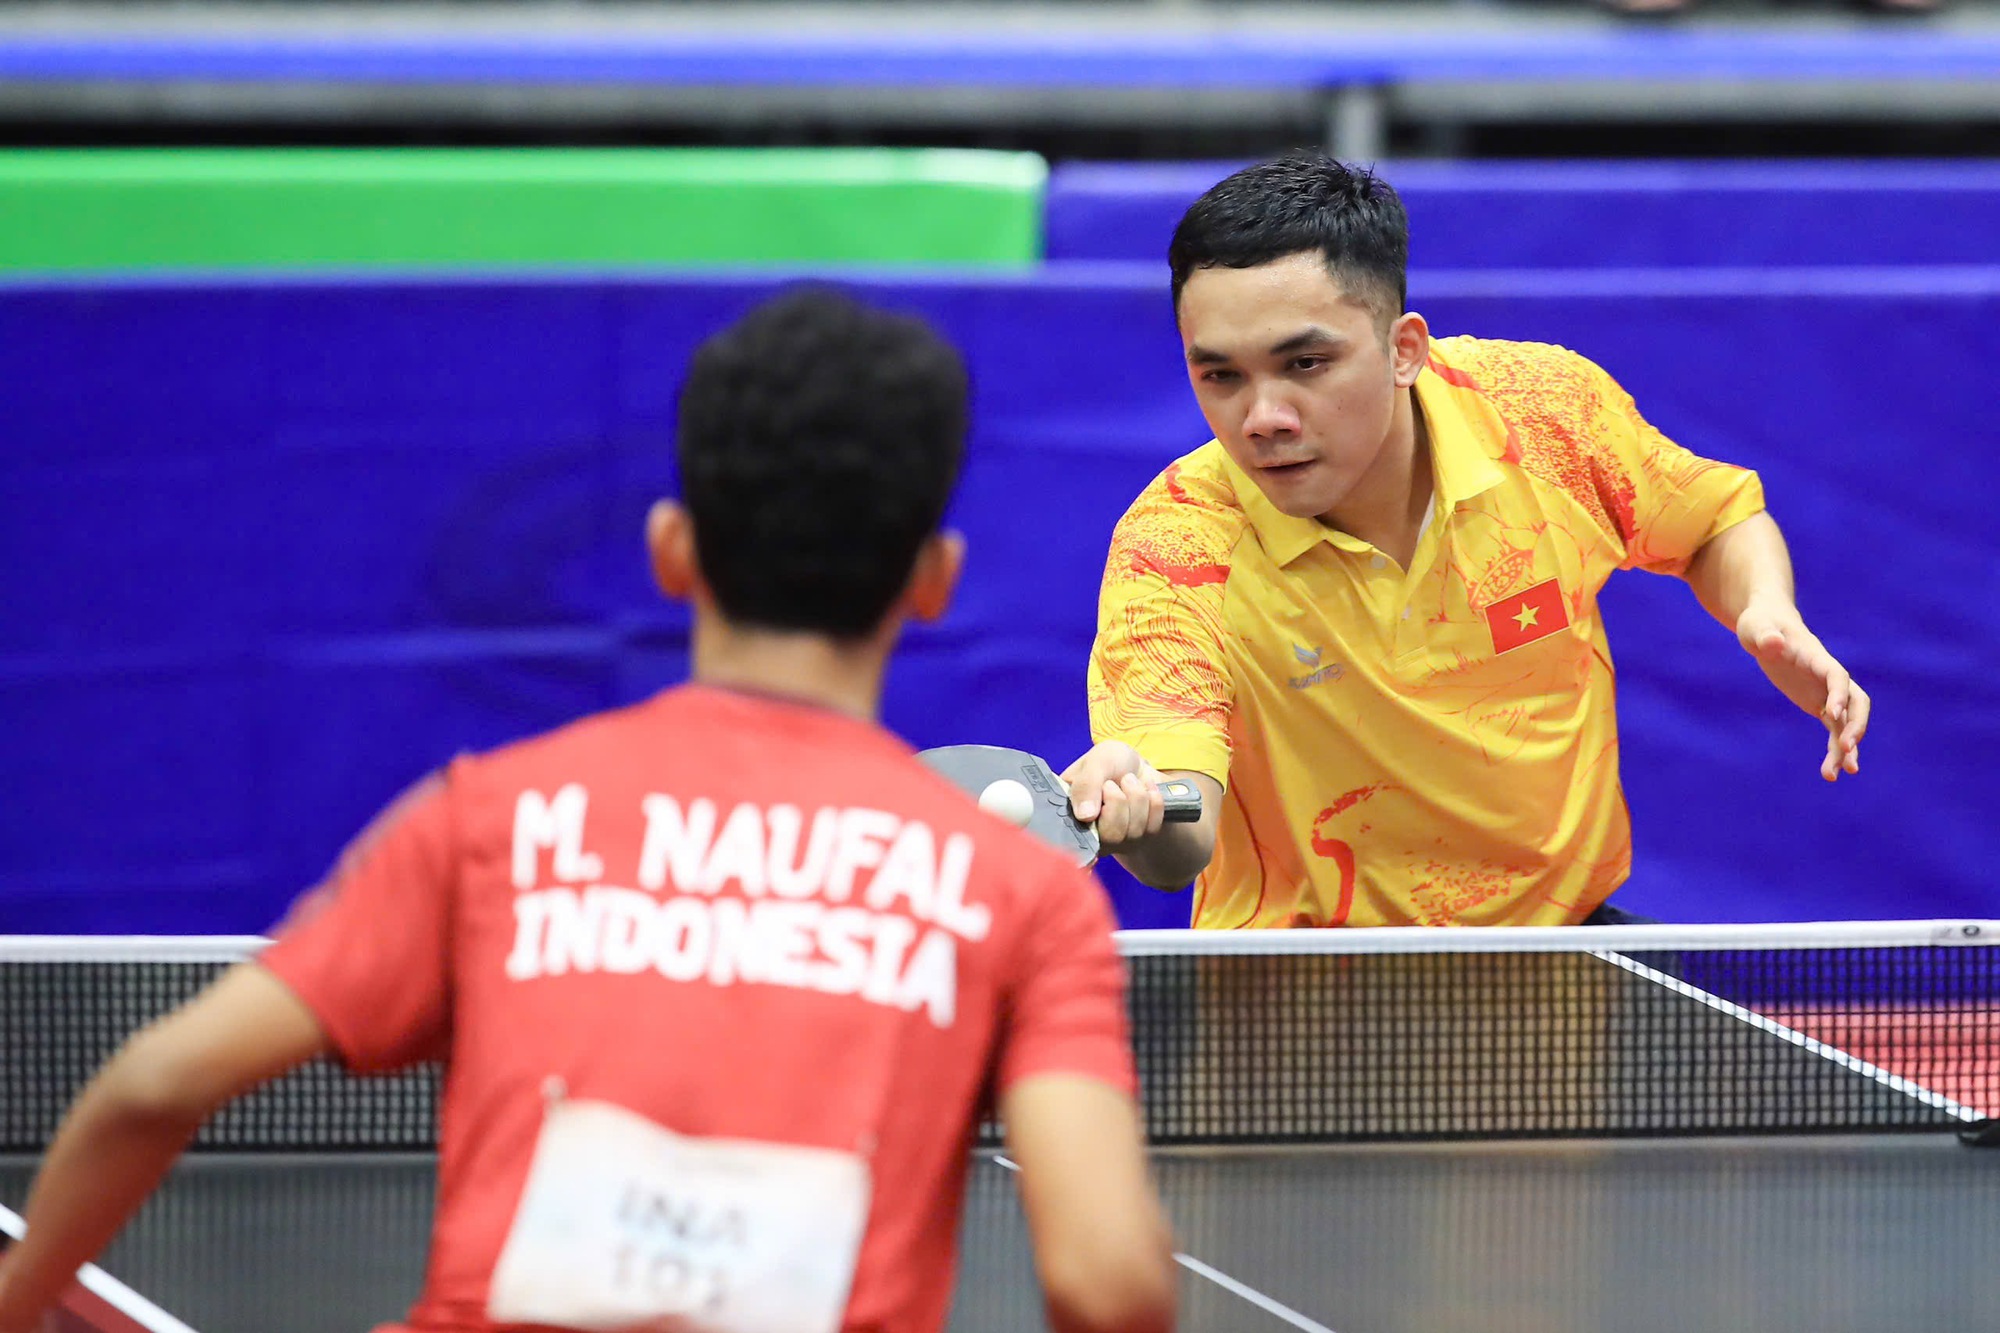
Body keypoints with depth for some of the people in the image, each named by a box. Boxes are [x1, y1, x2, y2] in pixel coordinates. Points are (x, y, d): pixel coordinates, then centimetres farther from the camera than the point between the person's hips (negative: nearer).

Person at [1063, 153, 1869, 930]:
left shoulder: (1545, 408, -11)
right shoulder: (1178, 546, -19)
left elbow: (1721, 519, 11)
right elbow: (1181, 843, -32)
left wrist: (1767, 612, -10)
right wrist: (1131, 811, -55)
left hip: (1564, 931, 2)